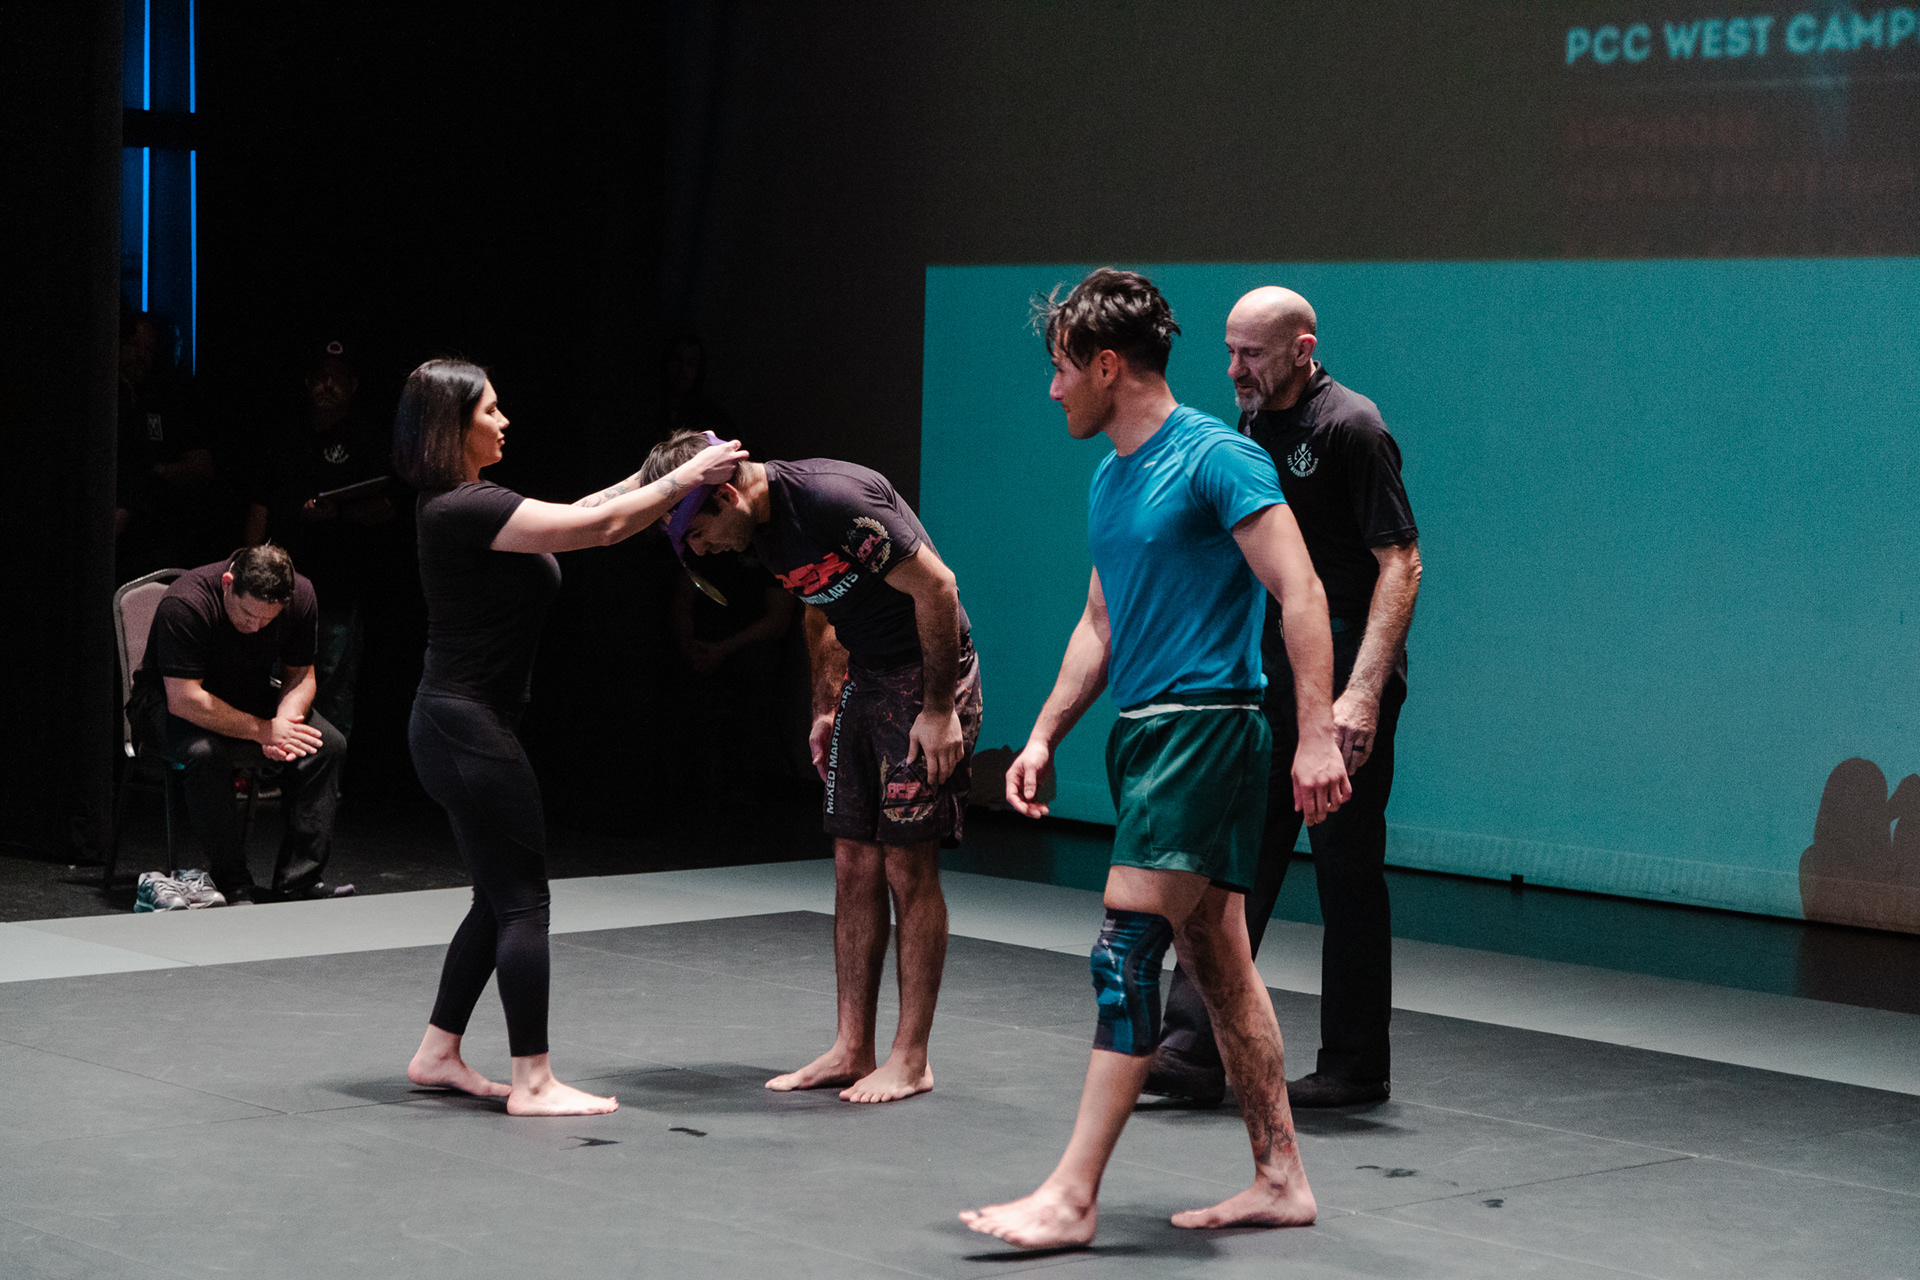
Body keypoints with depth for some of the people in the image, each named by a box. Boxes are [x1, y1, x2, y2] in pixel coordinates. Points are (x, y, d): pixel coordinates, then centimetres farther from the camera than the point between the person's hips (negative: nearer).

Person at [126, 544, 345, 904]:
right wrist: (263, 729, -32)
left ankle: (299, 882, -18)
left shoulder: (301, 595, -15)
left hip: (252, 699, 5)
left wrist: (283, 722, -26)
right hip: (170, 704, -5)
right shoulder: (184, 604, -32)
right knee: (205, 752, -38)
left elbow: (300, 676, -5)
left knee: (328, 745, -19)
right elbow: (184, 699, -33)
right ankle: (233, 888, -28)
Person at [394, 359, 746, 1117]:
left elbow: (568, 518, 18)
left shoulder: (458, 507, 12)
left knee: (499, 899, 16)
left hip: (458, 726, 10)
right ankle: (532, 1082, 0)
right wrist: (683, 480, -10)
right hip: (467, 728, -10)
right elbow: (599, 528, -19)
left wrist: (648, 479, 12)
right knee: (522, 901, -5)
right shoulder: (463, 509, -19)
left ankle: (437, 1055, 23)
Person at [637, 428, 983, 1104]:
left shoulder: (835, 499, -25)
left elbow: (936, 587, -23)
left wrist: (939, 710, -19)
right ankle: (852, 1050, 14)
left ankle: (910, 1059, 3)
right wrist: (825, 708, 18)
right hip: (864, 681, 9)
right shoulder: (762, 529, 3)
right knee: (854, 866, 7)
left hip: (929, 676, -9)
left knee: (909, 869, -5)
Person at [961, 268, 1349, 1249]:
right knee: (1218, 960, 12)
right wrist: (1044, 736, 18)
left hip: (1203, 725, -9)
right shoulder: (1110, 480, 16)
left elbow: (1301, 593, -16)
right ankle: (1280, 1179, 19)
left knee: (1125, 950, -13)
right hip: (1143, 733, 9)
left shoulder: (1215, 458, -12)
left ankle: (1072, 1197, -13)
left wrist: (1316, 735, -23)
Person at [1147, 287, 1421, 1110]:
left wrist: (1362, 694, -24)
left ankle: (1355, 1067, 11)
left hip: (1340, 685, -8)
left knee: (1347, 873, 1)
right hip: (1264, 681, 8)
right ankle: (1193, 1049, 3)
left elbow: (1400, 563, -17)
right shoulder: (1251, 431, 13)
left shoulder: (1349, 428, -12)